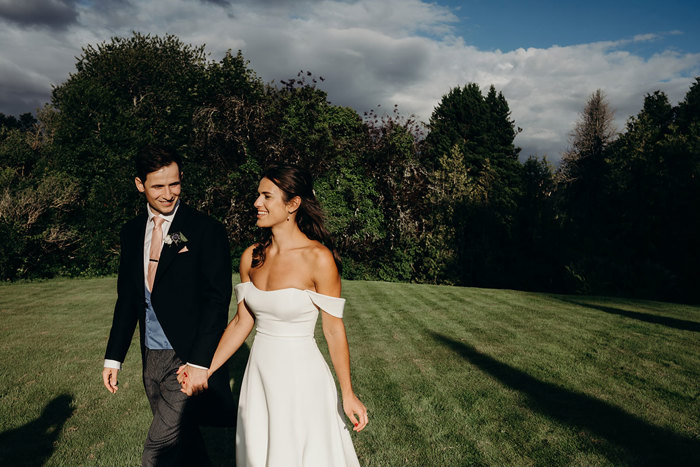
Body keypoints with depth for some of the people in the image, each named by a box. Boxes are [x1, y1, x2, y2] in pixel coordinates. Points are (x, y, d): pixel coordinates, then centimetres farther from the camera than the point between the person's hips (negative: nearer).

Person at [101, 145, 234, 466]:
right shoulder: (131, 232, 8)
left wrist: (199, 362, -18)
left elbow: (217, 300, -13)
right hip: (152, 359, 6)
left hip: (189, 360, -6)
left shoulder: (206, 230, -10)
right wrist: (113, 357, 11)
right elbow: (127, 298, 14)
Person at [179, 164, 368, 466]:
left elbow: (334, 330, -12)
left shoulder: (318, 258, -18)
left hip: (301, 376, -6)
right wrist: (205, 369, 7)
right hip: (259, 372, 6)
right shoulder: (251, 257, 0)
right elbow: (242, 322, 7)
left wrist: (348, 395, -8)